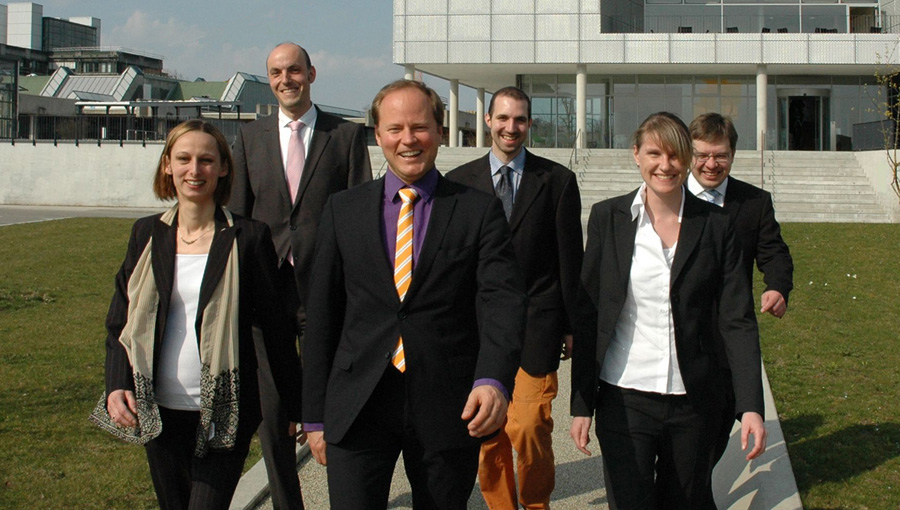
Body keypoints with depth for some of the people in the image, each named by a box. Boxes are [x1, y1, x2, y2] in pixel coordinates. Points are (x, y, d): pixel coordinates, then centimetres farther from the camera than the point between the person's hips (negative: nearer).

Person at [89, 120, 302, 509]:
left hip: (224, 414, -3)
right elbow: (120, 321, 8)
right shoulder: (147, 234, 5)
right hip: (158, 412, 4)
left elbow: (275, 327, 0)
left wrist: (297, 406, 3)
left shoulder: (249, 237, -4)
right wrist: (117, 384, -8)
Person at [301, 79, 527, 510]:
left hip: (449, 409, 0)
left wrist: (493, 381, -30)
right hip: (357, 407, 1)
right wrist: (315, 415, 5)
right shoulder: (343, 210, 7)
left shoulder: (480, 211, 1)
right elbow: (322, 314, 8)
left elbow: (503, 300, -11)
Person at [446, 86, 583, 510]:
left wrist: (573, 325, 3)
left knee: (529, 429, -10)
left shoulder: (557, 180, 4)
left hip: (535, 326, -2)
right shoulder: (460, 182, 8)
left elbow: (571, 258, 5)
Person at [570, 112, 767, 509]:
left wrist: (751, 406, -11)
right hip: (624, 400, -1)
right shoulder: (607, 217, 0)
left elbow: (738, 321, -1)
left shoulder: (715, 226, 1)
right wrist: (581, 404, -1)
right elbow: (588, 316, 1)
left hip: (694, 402, 1)